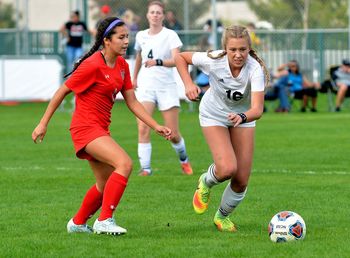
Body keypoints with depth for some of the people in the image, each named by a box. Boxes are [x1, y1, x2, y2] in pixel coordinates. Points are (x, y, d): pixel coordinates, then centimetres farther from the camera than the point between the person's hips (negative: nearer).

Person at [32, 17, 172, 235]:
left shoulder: (122, 65, 7)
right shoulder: (93, 65, -17)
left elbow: (132, 102, 10)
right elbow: (62, 91, -10)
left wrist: (156, 127, 2)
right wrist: (43, 124, -6)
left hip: (100, 129, 9)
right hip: (86, 127, -9)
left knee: (105, 184, 16)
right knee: (124, 163, -25)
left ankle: (78, 223, 35)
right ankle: (105, 221, -24)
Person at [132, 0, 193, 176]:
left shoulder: (170, 35, -6)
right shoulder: (141, 36, 7)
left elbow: (176, 60, -20)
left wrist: (158, 62, -36)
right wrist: (135, 78, 33)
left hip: (166, 86, -3)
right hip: (146, 85, 3)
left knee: (173, 134, 1)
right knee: (143, 128, -16)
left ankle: (183, 159, 30)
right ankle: (145, 168, -13)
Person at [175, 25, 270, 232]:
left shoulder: (255, 69, -33)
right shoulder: (213, 60, -29)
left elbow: (257, 109, -42)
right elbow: (180, 57, -11)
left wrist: (242, 117, -63)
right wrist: (188, 84, -24)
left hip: (243, 115, 1)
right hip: (214, 115, -1)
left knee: (241, 180, -2)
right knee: (227, 169, -24)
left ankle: (222, 216, 29)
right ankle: (206, 183, 12)